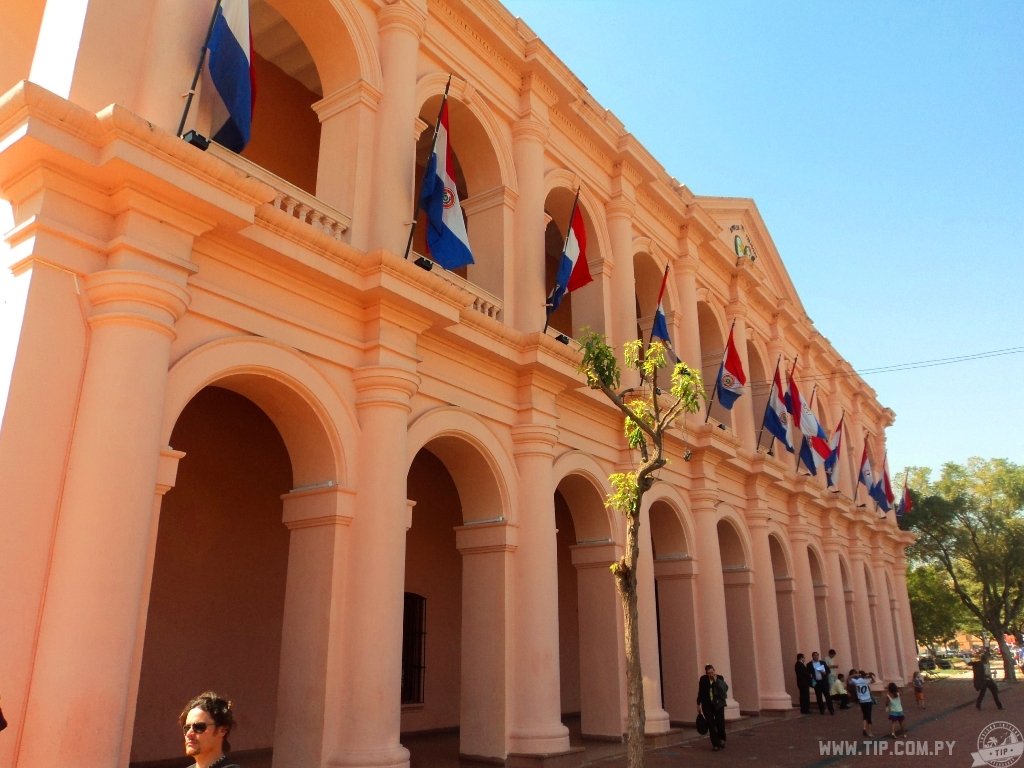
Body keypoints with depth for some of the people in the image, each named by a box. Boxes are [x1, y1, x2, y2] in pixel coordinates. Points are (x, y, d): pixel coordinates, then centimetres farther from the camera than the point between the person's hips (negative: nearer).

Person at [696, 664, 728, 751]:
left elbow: (725, 688, -13)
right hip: (707, 705, 1)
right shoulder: (703, 679, -1)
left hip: (718, 704, 0)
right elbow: (700, 692, 7)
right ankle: (715, 744, 7)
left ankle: (722, 739, 25)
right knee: (711, 725, -1)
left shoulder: (719, 678, -3)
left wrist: (716, 681, -21)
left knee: (720, 723, -3)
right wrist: (699, 703, 8)